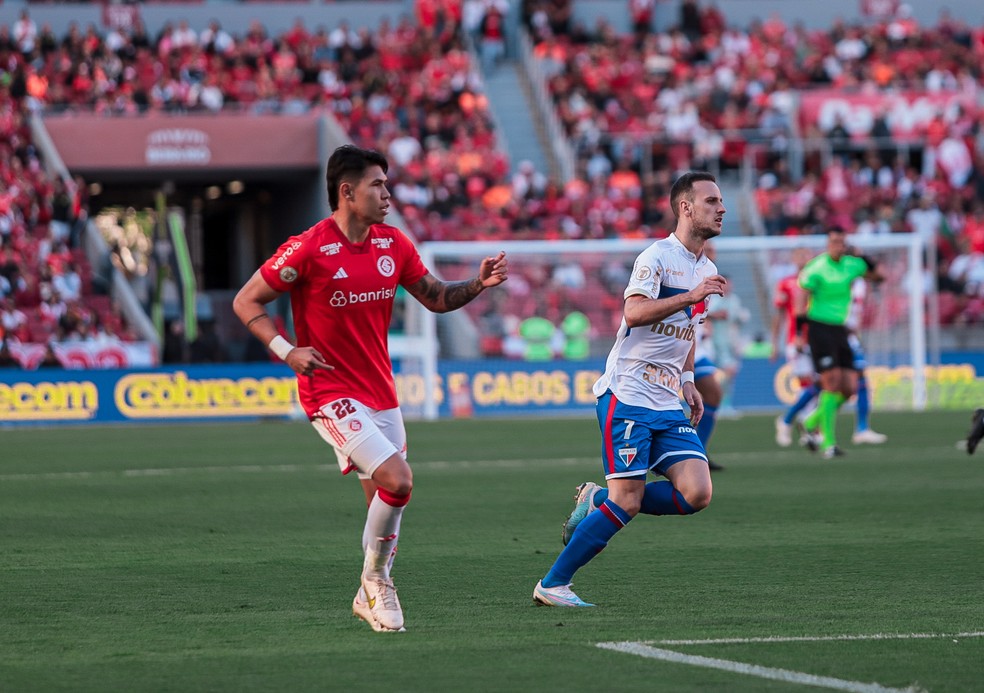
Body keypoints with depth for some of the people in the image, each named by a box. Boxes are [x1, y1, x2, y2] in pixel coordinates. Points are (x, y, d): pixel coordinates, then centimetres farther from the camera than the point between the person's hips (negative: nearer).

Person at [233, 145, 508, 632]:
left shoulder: (393, 245, 5)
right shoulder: (309, 249, -14)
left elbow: (436, 298, 17)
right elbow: (246, 302, -7)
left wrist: (479, 284, -2)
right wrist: (286, 351, -18)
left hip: (381, 392, 7)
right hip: (331, 394, -7)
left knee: (384, 502, 9)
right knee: (398, 480, -20)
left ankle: (372, 596, 27)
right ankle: (375, 579, 0)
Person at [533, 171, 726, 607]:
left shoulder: (707, 271, 15)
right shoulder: (657, 256, -10)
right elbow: (635, 312, -26)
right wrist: (690, 296, -31)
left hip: (668, 404, 8)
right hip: (627, 395, -7)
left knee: (697, 494, -10)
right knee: (627, 502, -12)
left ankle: (597, 500, 9)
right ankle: (552, 585, 1)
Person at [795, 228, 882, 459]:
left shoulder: (852, 264, 6)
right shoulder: (816, 268, -11)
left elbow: (877, 275, 19)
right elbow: (801, 301, -12)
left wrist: (866, 260, 0)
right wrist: (800, 333, -19)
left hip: (839, 328, 7)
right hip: (818, 327, -7)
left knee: (849, 388, 1)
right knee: (832, 383, -16)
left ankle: (813, 423, 22)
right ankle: (828, 443, -11)